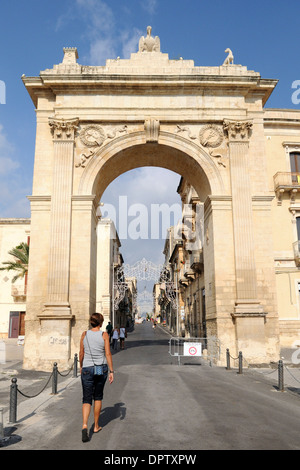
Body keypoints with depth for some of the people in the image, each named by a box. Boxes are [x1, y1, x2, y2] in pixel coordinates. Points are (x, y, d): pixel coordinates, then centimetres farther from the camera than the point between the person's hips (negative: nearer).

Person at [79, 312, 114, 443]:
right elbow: (108, 354, -9)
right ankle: (96, 426, 26)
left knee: (87, 399, 4)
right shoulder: (104, 335, -8)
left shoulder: (85, 334, -3)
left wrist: (81, 366, 20)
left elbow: (81, 353, 4)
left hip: (87, 369, 0)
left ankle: (84, 425, -17)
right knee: (98, 397, 18)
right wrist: (111, 371, -3)